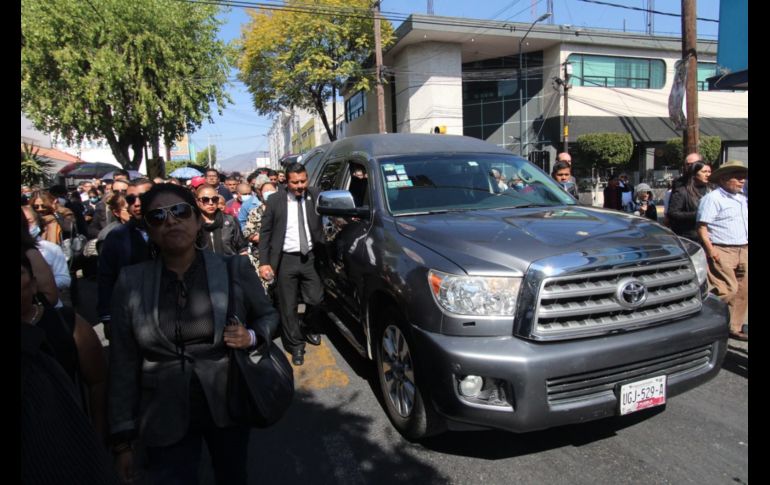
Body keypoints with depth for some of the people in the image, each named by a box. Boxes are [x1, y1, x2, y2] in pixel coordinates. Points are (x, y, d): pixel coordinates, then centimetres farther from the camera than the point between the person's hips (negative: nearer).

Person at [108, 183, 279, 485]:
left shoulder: (234, 268, -8)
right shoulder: (130, 282, -5)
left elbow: (268, 315, 6)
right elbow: (122, 364, -1)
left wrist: (251, 337, -16)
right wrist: (122, 438, 0)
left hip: (229, 406, 1)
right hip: (165, 418, 0)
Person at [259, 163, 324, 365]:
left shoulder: (314, 195, 1)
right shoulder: (275, 200, -5)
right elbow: (265, 232, -2)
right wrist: (264, 262, -7)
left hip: (309, 257, 2)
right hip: (286, 260, -2)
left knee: (315, 299, 9)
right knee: (288, 306, 7)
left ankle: (307, 328, 40)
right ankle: (295, 345, 25)